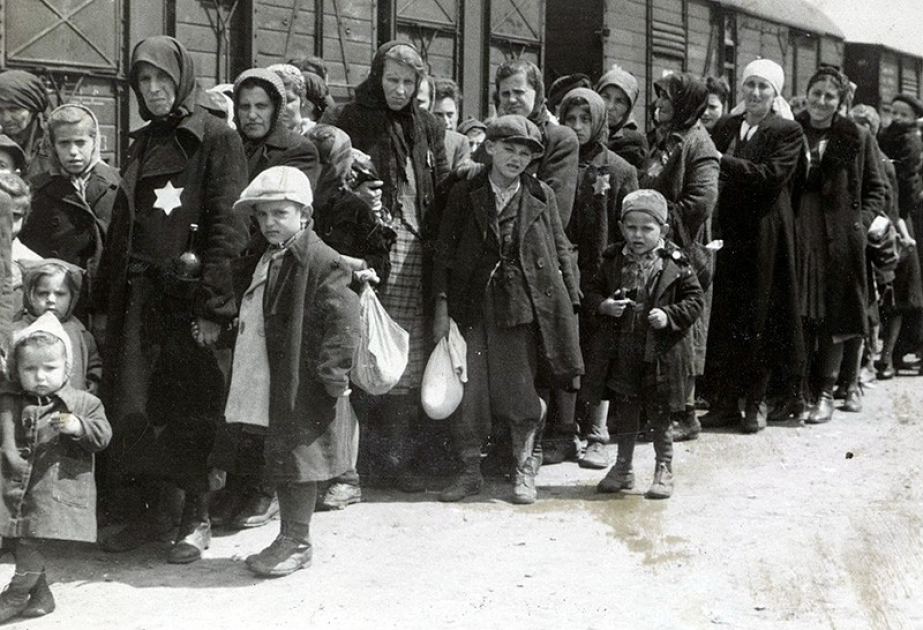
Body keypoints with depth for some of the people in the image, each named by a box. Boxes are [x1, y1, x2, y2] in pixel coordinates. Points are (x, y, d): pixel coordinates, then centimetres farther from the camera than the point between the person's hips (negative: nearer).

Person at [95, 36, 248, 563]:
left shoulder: (216, 138, -3)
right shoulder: (142, 144, 18)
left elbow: (228, 224, -10)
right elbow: (121, 228, 19)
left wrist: (214, 303, -17)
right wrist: (107, 299, 11)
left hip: (191, 294, -6)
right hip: (140, 295, 6)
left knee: (193, 410, -1)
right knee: (135, 409, 3)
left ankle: (196, 517, 10)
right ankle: (158, 510, 15)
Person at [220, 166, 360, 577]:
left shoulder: (320, 261, -16)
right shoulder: (262, 261, 12)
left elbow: (343, 318, -21)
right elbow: (248, 318, 26)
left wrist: (332, 372, -22)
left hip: (304, 387, -9)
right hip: (267, 383, 9)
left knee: (298, 456, 0)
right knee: (279, 463, 15)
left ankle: (297, 542, 12)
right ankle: (289, 538, 26)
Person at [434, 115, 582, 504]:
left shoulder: (541, 196, 4)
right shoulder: (464, 194, 3)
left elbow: (560, 252, 8)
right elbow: (445, 251, 4)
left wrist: (571, 302, 5)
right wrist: (441, 304, -1)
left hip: (523, 305, -1)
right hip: (472, 305, 1)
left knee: (515, 392, 2)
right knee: (467, 390, 2)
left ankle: (523, 471, 20)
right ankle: (470, 471, 18)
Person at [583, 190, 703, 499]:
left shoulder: (675, 264, -5)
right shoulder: (613, 261, 3)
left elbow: (694, 299, -3)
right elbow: (591, 294, 8)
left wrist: (669, 316, -17)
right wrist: (603, 306, -13)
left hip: (659, 355, -3)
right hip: (619, 354, 3)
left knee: (660, 418, 7)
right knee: (624, 415, 15)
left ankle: (664, 471, 20)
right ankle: (623, 468, 29)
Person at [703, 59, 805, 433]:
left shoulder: (787, 132, -1)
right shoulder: (726, 127, 13)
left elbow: (772, 175, -16)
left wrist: (723, 162, -18)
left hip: (763, 237, -4)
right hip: (727, 233, 4)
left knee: (758, 319, 2)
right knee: (723, 317, 3)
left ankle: (755, 403, 11)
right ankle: (724, 401, 11)